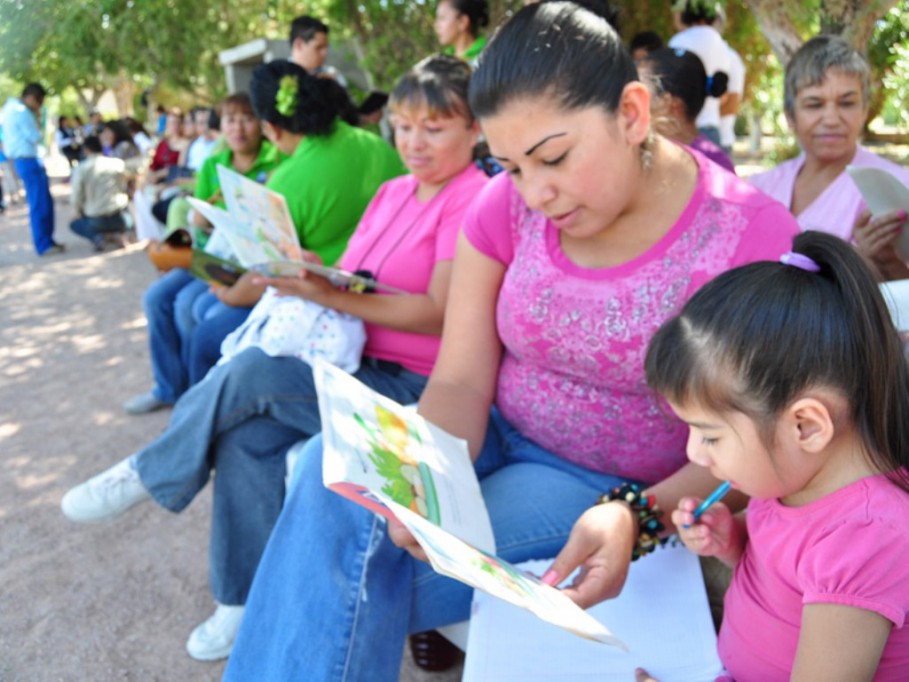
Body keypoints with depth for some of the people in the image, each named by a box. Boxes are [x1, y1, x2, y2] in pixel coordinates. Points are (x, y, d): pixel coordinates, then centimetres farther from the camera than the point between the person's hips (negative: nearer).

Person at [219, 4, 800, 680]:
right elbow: (459, 381, -7)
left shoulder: (753, 237, -19)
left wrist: (637, 520, -34)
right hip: (498, 438, 4)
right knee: (335, 469, -25)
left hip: (618, 489, -4)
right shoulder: (507, 204, -6)